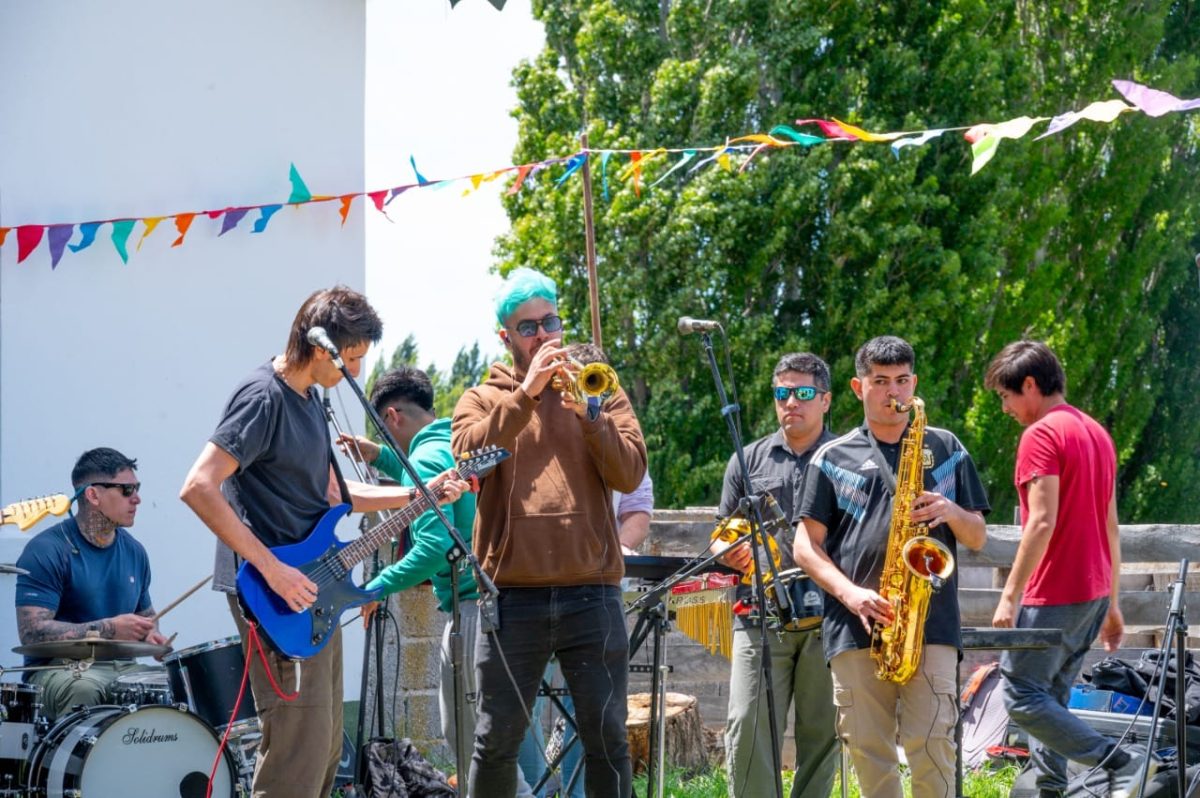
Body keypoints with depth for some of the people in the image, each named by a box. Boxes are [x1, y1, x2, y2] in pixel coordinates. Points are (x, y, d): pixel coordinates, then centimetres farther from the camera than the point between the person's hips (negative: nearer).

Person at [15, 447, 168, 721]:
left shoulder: (133, 552, 13)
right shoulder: (46, 551, -9)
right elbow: (32, 632, -18)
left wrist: (151, 635, 3)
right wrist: (109, 629, -22)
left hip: (123, 668, 6)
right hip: (58, 670, -6)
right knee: (82, 690, -39)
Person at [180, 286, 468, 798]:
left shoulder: (307, 398, 14)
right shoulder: (263, 398, -16)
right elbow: (198, 488, -25)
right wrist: (271, 568, -24)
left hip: (312, 595, 10)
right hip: (277, 601, -10)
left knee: (324, 752, 14)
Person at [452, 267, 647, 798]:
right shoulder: (483, 399, 13)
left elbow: (630, 473, 0)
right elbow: (467, 453, -10)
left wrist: (589, 411, -12)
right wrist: (526, 394, -16)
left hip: (591, 591, 0)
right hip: (513, 595, 0)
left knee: (607, 740, 1)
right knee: (496, 742, 3)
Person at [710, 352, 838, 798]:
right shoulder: (748, 460, 15)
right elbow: (722, 539, 17)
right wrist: (731, 553, -7)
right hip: (760, 615, 1)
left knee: (821, 733, 3)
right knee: (748, 726, -9)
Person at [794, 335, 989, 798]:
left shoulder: (946, 449, 15)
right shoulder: (833, 458, 11)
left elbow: (978, 538, 16)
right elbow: (806, 545, 8)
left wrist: (950, 512, -7)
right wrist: (850, 593, -9)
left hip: (931, 624, 0)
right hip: (855, 627, 1)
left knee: (932, 748, -11)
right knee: (868, 752, 0)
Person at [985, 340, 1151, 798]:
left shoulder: (1041, 435, -13)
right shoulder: (1097, 433, 15)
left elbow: (1042, 522, -21)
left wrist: (1010, 596, -19)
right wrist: (1112, 604, 21)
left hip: (1053, 594, -9)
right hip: (1093, 590, 9)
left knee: (1022, 697, -6)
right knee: (1051, 699, 13)